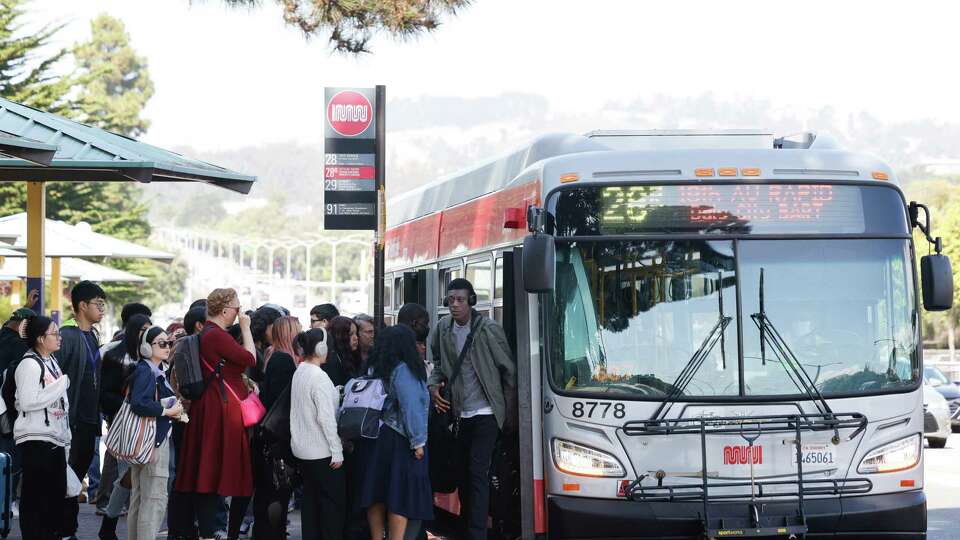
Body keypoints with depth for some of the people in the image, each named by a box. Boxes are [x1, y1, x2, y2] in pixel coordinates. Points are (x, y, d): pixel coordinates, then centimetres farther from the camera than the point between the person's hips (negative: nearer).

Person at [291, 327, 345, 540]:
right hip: (322, 451, -8)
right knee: (334, 501, -1)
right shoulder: (319, 377, -18)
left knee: (311, 499, 12)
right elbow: (326, 417, -20)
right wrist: (336, 451, -16)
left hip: (303, 449, 8)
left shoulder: (299, 373, 7)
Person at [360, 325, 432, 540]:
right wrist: (417, 441, -14)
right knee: (401, 498, -4)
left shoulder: (377, 369, 7)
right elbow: (410, 407, -18)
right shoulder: (403, 370, -14)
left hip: (379, 439, 8)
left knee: (377, 497, 10)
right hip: (399, 441, -8)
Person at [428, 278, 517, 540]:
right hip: (460, 413, 6)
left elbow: (509, 371, -6)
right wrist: (434, 385, -1)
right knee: (463, 474, 11)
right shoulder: (443, 328, 3)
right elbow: (439, 363, 20)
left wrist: (510, 413, -4)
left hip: (486, 413, -6)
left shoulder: (488, 330, -12)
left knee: (477, 472, -13)